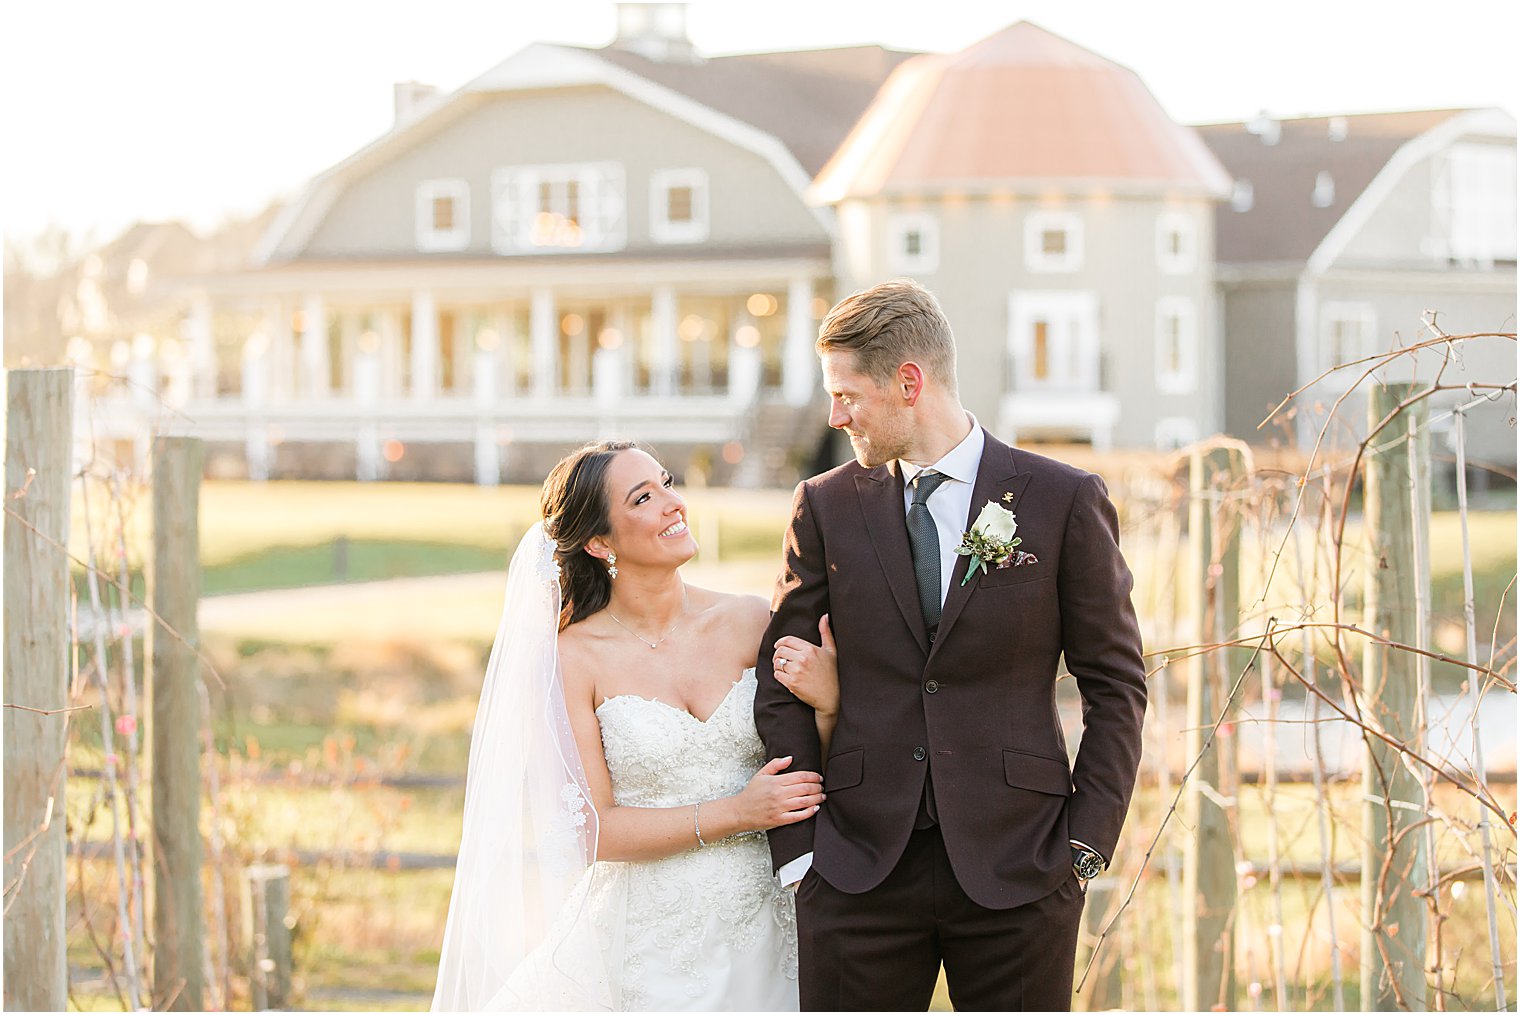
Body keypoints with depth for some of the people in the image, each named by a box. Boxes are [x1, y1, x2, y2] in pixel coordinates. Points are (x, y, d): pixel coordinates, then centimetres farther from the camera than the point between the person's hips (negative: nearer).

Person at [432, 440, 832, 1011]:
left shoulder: (748, 622, -1)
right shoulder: (574, 657, -9)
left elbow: (808, 780, 7)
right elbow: (594, 829, -9)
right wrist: (734, 814, -16)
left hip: (759, 935, 3)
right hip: (649, 949, -3)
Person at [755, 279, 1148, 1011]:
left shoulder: (1064, 502, 1)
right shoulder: (826, 507, 7)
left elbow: (1115, 685, 4)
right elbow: (782, 685, 8)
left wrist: (1085, 847, -4)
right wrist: (798, 848, -1)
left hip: (1018, 866, -2)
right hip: (859, 868, 2)